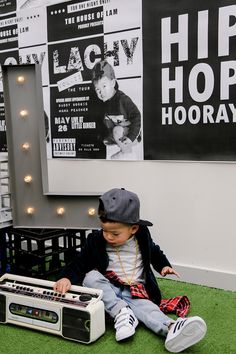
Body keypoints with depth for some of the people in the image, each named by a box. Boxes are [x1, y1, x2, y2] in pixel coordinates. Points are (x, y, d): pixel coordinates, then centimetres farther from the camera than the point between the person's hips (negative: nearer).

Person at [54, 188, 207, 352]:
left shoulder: (142, 236, -1)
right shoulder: (96, 241, -7)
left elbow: (154, 252, 18)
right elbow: (81, 263, -6)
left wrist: (164, 265, 2)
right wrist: (67, 278, -24)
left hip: (136, 292, 0)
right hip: (108, 289, 1)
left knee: (146, 306, -30)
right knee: (90, 276, -27)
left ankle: (171, 328, -57)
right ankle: (121, 312, -32)